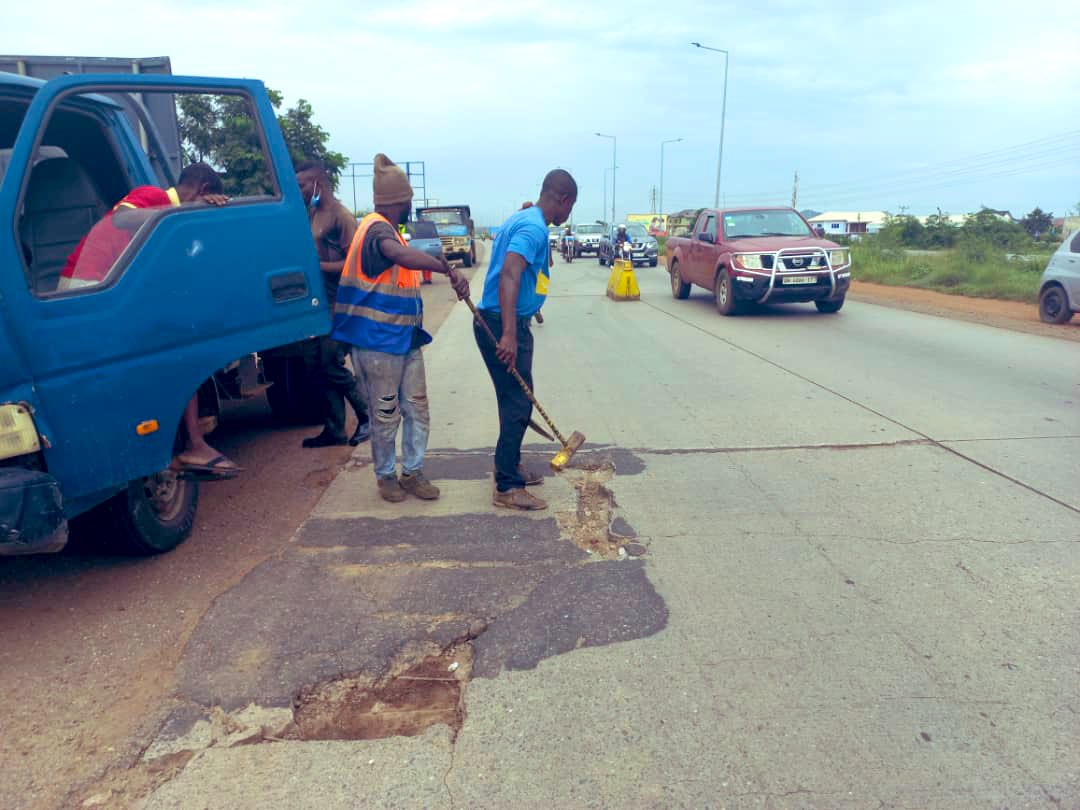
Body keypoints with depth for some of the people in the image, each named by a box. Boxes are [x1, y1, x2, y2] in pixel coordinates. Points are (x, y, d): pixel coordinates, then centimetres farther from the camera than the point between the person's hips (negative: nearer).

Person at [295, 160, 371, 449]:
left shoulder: (341, 216, -11)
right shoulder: (312, 213, 13)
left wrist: (316, 265, -17)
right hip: (323, 302, 8)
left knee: (331, 364, -7)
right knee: (325, 365, 8)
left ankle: (366, 417, 10)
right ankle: (334, 429, 15)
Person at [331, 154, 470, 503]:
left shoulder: (386, 229, 15)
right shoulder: (377, 229, -17)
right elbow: (404, 256, -40)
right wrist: (449, 270, -42)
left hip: (406, 338, 10)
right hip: (378, 341, -10)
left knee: (417, 408, 11)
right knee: (385, 414, 3)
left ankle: (412, 472, 22)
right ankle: (385, 475, 20)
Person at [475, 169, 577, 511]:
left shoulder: (523, 219, 15)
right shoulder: (534, 228, -17)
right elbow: (509, 275, -31)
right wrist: (508, 335, -38)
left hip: (506, 322, 10)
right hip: (504, 325, -10)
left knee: (517, 400, 19)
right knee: (517, 404, -5)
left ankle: (510, 467, 32)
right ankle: (507, 488, 2)